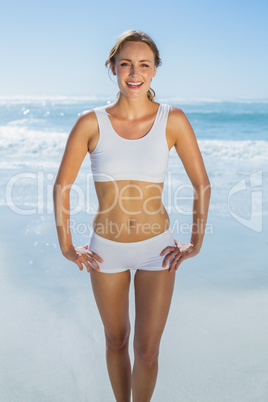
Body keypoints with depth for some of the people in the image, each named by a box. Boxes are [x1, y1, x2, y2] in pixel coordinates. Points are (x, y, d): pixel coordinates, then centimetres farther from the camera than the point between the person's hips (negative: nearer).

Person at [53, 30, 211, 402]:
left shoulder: (173, 120, -10)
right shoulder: (90, 123, -11)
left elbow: (202, 184, -2)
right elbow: (61, 186, -2)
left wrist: (196, 243, -1)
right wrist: (67, 247, 0)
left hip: (158, 248, -1)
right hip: (106, 249, 1)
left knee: (147, 350, 3)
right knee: (116, 340, 19)